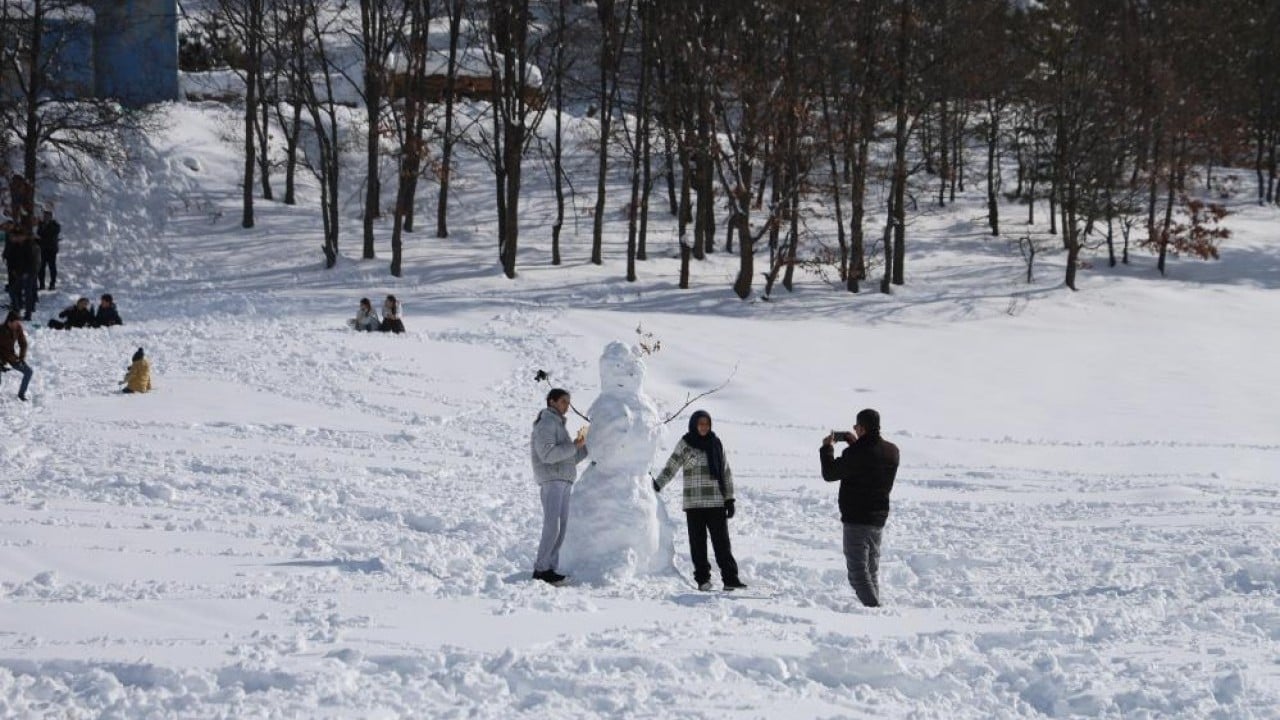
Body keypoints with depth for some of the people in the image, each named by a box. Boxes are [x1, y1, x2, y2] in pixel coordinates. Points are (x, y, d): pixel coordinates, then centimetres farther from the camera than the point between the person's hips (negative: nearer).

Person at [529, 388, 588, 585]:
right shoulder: (546, 423, -7)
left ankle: (550, 569, 1)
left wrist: (587, 447, 12)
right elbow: (547, 454, -20)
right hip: (551, 480, -10)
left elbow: (570, 459, 23)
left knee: (561, 528, 3)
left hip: (563, 482, 10)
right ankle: (541, 569, -16)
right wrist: (574, 446, -16)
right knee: (552, 527, -16)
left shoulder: (558, 425, 24)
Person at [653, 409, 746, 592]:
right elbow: (671, 467, 1)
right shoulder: (685, 445, 3)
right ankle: (702, 579, 6)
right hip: (694, 503, -1)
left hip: (716, 501, 1)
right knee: (698, 542, 0)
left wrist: (729, 499, 8)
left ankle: (730, 578, -5)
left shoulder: (716, 444, 9)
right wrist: (657, 485, -14)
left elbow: (726, 472, 12)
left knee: (722, 541, -4)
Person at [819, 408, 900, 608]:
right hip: (879, 518, 8)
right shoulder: (892, 451, 2)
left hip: (857, 519, -8)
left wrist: (827, 448, 3)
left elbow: (829, 473, -11)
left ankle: (873, 608, -17)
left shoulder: (856, 453, -22)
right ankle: (874, 604, 25)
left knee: (858, 571, -6)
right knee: (872, 569, 21)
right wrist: (856, 443, 19)